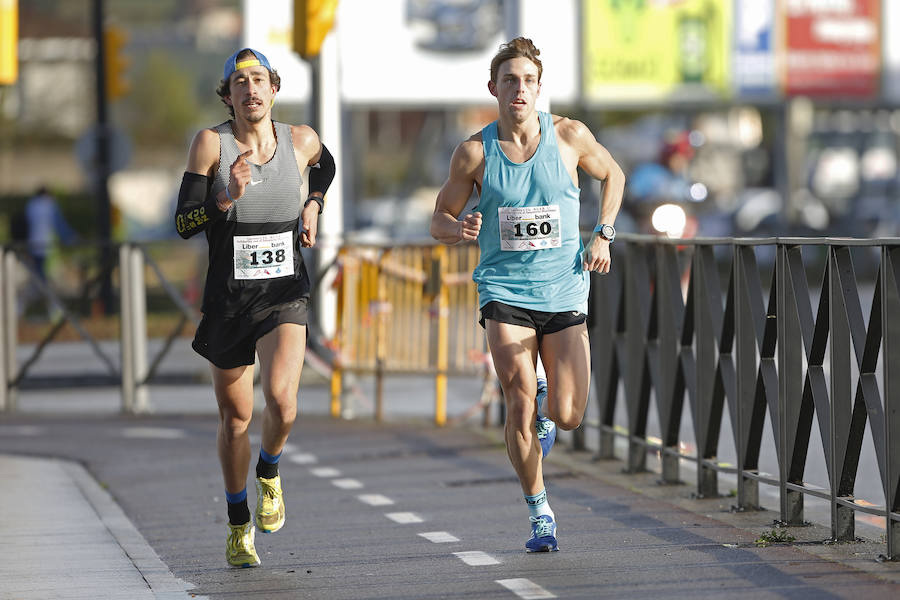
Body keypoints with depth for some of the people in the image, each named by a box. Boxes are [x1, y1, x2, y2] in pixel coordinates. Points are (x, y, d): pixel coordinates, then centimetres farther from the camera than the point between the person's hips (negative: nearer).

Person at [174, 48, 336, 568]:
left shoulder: (301, 140, -1)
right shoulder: (212, 143, -9)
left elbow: (326, 166, 25)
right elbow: (184, 223, -11)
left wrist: (313, 206, 9)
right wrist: (228, 198, -27)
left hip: (285, 293, 0)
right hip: (228, 297, 0)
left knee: (281, 398, -24)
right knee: (235, 417, 11)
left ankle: (270, 473, 9)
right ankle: (239, 526, 31)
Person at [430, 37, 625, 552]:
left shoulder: (571, 137, -3)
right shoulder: (474, 153, -4)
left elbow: (613, 175, 17)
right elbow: (439, 221, 5)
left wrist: (603, 236, 6)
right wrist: (458, 230, -19)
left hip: (564, 291, 1)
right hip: (504, 291, -1)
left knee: (567, 416, -4)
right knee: (520, 404, -14)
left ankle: (547, 404, 35)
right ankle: (540, 513, 4)